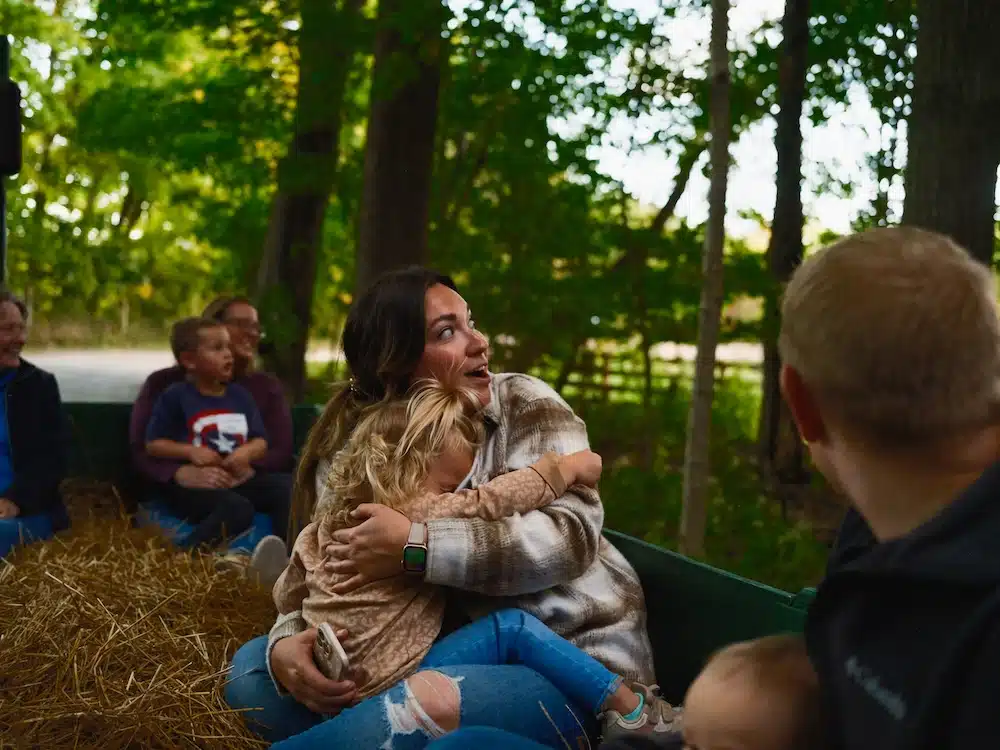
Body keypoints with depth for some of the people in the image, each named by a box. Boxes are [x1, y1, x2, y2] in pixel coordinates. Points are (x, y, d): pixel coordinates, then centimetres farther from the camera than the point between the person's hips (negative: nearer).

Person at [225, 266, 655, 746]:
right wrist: (286, 644, -23)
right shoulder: (351, 449, 2)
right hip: (448, 651, 5)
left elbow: (573, 534, -22)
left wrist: (416, 547, -29)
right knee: (253, 670, 1)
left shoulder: (526, 404, -9)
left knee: (418, 707, -35)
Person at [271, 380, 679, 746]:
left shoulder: (329, 521, 11)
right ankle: (629, 708, -6)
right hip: (385, 684, -9)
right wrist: (570, 467, -1)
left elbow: (285, 597, 19)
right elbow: (493, 501, -13)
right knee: (511, 628, -10)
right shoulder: (419, 515, -15)